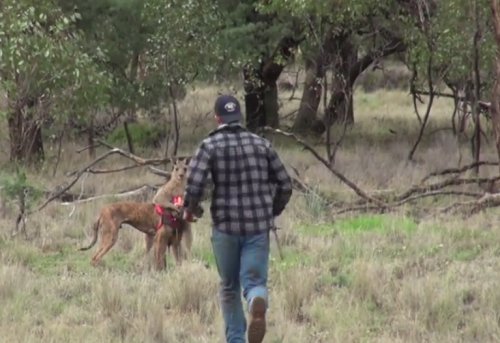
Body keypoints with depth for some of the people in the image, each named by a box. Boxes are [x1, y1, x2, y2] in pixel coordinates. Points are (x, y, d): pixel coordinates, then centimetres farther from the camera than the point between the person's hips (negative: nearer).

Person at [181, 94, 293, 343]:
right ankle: (258, 304, -34)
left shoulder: (210, 145, -3)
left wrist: (188, 209, 4)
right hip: (258, 226, 1)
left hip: (225, 226, -1)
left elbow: (195, 184, -14)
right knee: (254, 280, 0)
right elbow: (285, 185, 8)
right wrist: (273, 212, 25)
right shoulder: (261, 144, 7)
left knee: (229, 286, 15)